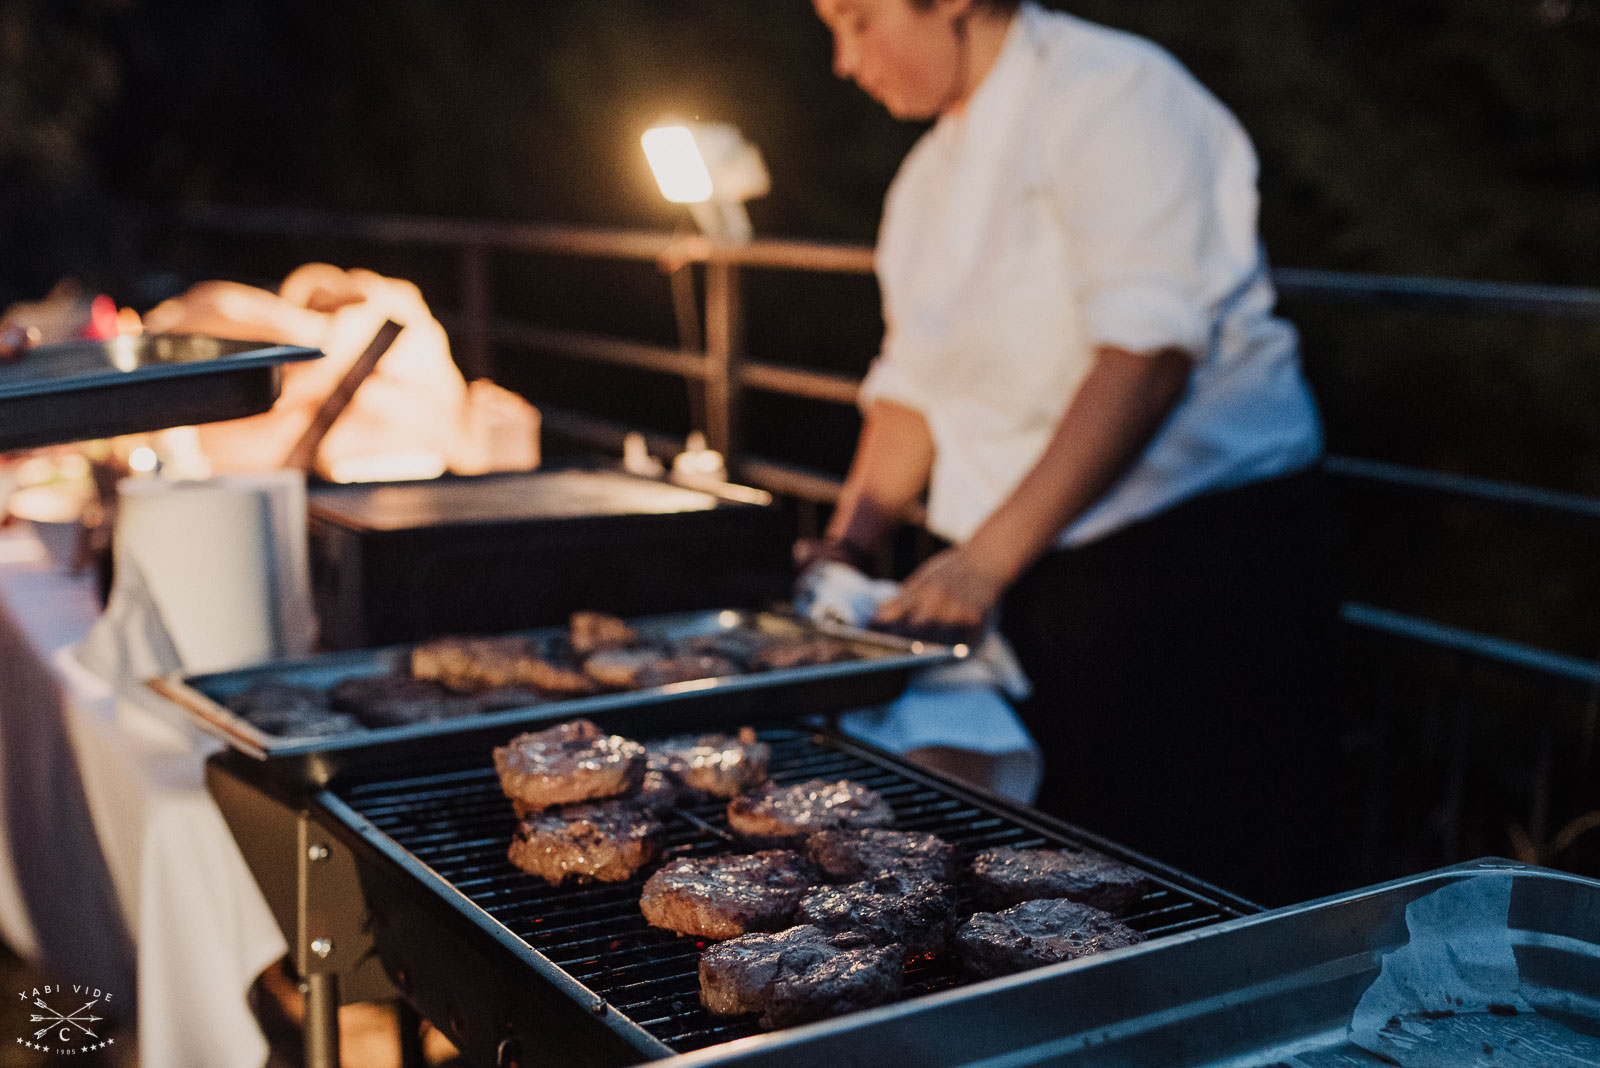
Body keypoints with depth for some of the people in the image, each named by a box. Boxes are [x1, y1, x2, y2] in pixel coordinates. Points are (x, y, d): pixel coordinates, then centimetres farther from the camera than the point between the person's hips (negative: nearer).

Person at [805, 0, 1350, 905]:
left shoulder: (1112, 92, -13)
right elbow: (920, 380, 18)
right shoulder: (932, 173, 13)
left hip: (1201, 553, -8)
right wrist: (854, 534, 4)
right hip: (1045, 575, 8)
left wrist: (990, 555, -28)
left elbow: (1147, 354, -24)